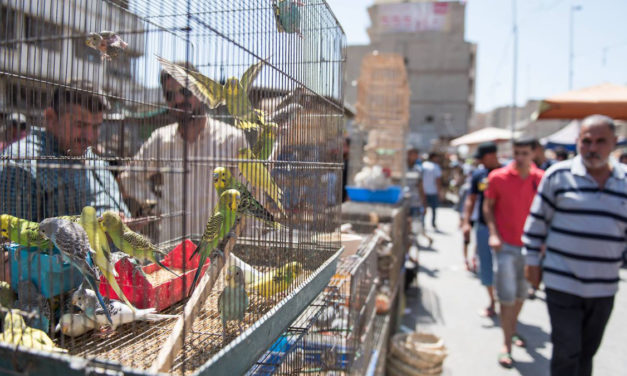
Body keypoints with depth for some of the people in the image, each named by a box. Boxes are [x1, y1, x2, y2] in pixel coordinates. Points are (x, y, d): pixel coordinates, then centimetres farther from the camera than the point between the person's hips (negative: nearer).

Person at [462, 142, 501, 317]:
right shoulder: (478, 175, 4)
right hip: (483, 226, 4)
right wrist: (466, 222, -1)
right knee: (486, 265, 10)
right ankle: (492, 302, 26)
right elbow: (471, 200, 8)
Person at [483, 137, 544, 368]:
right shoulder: (498, 177, -9)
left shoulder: (540, 179, -2)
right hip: (505, 245, -3)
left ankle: (513, 330, 39)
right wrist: (493, 234, -11)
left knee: (521, 293, 16)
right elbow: (488, 206, -1)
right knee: (507, 294, -3)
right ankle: (506, 345, 9)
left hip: (529, 245, 3)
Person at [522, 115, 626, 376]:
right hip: (563, 284, -3)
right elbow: (537, 220, -1)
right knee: (567, 353, 1)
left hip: (604, 288, 4)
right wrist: (532, 261, -1)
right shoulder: (559, 175, -7)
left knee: (587, 352, 18)